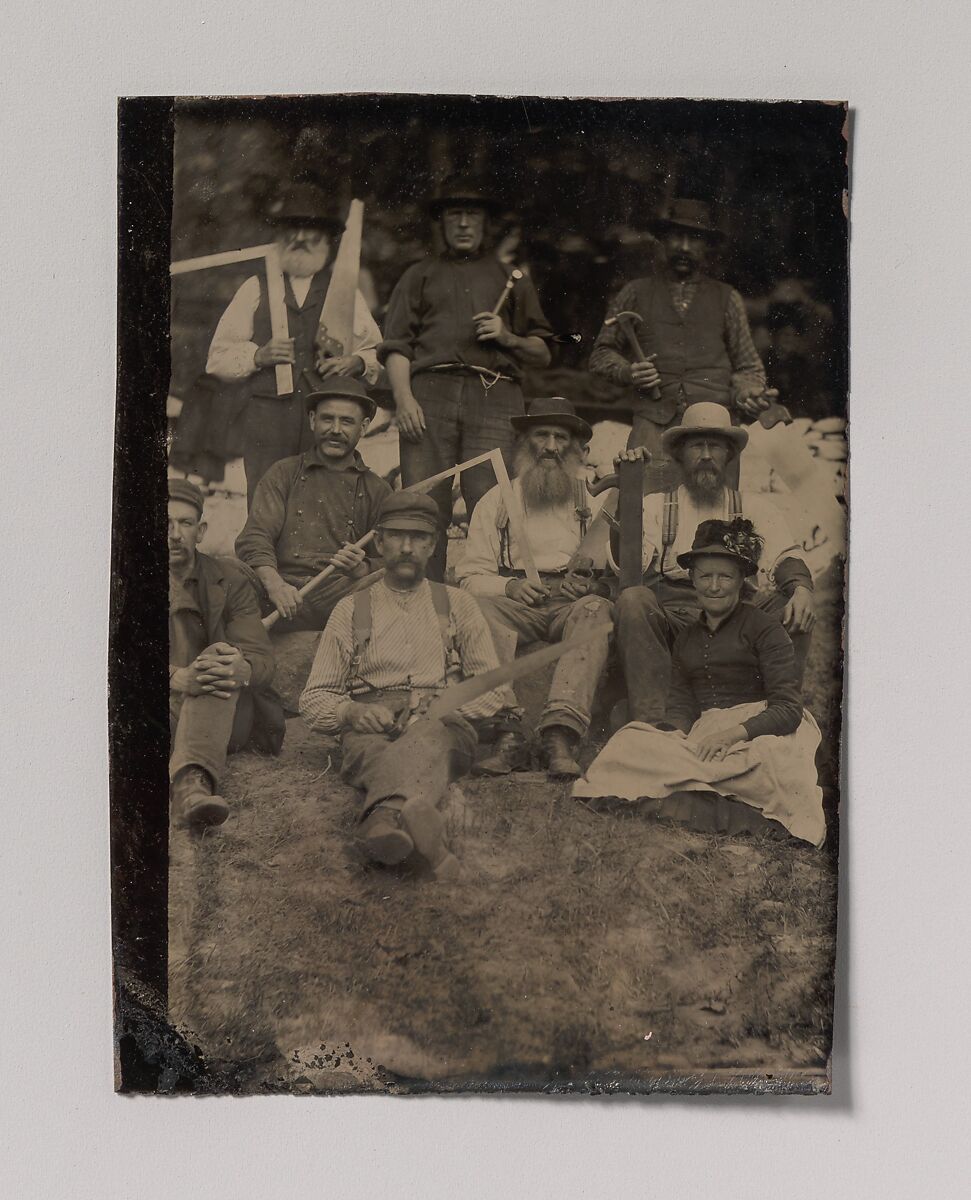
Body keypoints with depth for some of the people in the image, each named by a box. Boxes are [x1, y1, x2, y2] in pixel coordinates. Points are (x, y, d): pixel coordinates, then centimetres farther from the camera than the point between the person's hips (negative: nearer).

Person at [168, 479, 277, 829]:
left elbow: (263, 659, -5)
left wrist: (242, 670, -32)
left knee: (220, 663, -31)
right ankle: (193, 787, -55)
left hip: (224, 714, 0)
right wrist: (178, 678, -32)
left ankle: (191, 778, -54)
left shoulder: (229, 583, 7)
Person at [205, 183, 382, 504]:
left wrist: (356, 362, -7)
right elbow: (218, 357, 14)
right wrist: (259, 355, -5)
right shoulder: (256, 289, 17)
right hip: (268, 416, 0)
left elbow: (377, 352, 16)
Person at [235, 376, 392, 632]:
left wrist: (361, 570, -13)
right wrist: (274, 584, -19)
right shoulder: (283, 474, 18)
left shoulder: (377, 490, 20)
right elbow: (254, 539, 4)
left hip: (344, 594, 0)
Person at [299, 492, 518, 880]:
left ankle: (386, 819, -70)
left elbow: (495, 687, 15)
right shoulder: (350, 610, 22)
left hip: (444, 726, 0)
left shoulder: (457, 604, 23)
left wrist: (446, 709, -7)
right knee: (374, 752, -38)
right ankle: (415, 819, -70)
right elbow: (313, 701, 17)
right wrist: (351, 711, -8)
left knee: (426, 740, -39)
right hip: (371, 728, 1)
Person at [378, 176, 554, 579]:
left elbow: (542, 354, 24)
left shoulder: (511, 278, 29)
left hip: (493, 394, 0)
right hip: (430, 391, 0)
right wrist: (403, 398, -4)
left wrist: (507, 338, 2)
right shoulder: (419, 275, 27)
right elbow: (396, 345, 14)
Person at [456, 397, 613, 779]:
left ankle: (561, 732, -46)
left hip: (574, 602, 0)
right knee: (483, 610, -32)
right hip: (516, 604, 0)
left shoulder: (594, 501, 20)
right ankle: (504, 734, -40)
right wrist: (510, 585, -10)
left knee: (596, 609, -34)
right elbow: (470, 577, 11)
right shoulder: (496, 501, 19)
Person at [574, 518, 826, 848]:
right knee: (629, 744, -25)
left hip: (759, 731, -5)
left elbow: (788, 708, -6)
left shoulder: (763, 628, 3)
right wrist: (675, 735, -14)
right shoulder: (686, 637, 21)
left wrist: (735, 732, -24)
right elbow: (681, 703, 11)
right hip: (704, 732, 5)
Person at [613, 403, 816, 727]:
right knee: (632, 600, -32)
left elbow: (786, 557, 9)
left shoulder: (755, 508, 24)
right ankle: (651, 722, -33)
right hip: (669, 610, -1)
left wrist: (802, 588, -16)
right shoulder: (655, 505, 19)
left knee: (796, 612, -24)